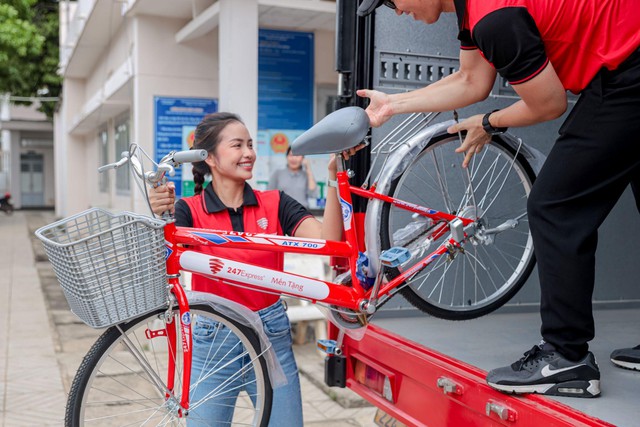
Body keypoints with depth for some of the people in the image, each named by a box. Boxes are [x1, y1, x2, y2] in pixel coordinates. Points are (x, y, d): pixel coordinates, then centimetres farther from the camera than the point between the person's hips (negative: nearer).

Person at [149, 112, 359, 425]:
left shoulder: (275, 203, -2)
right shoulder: (190, 210, -6)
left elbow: (327, 240, -15)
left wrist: (334, 177, -24)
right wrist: (161, 217, -42)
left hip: (272, 339, 2)